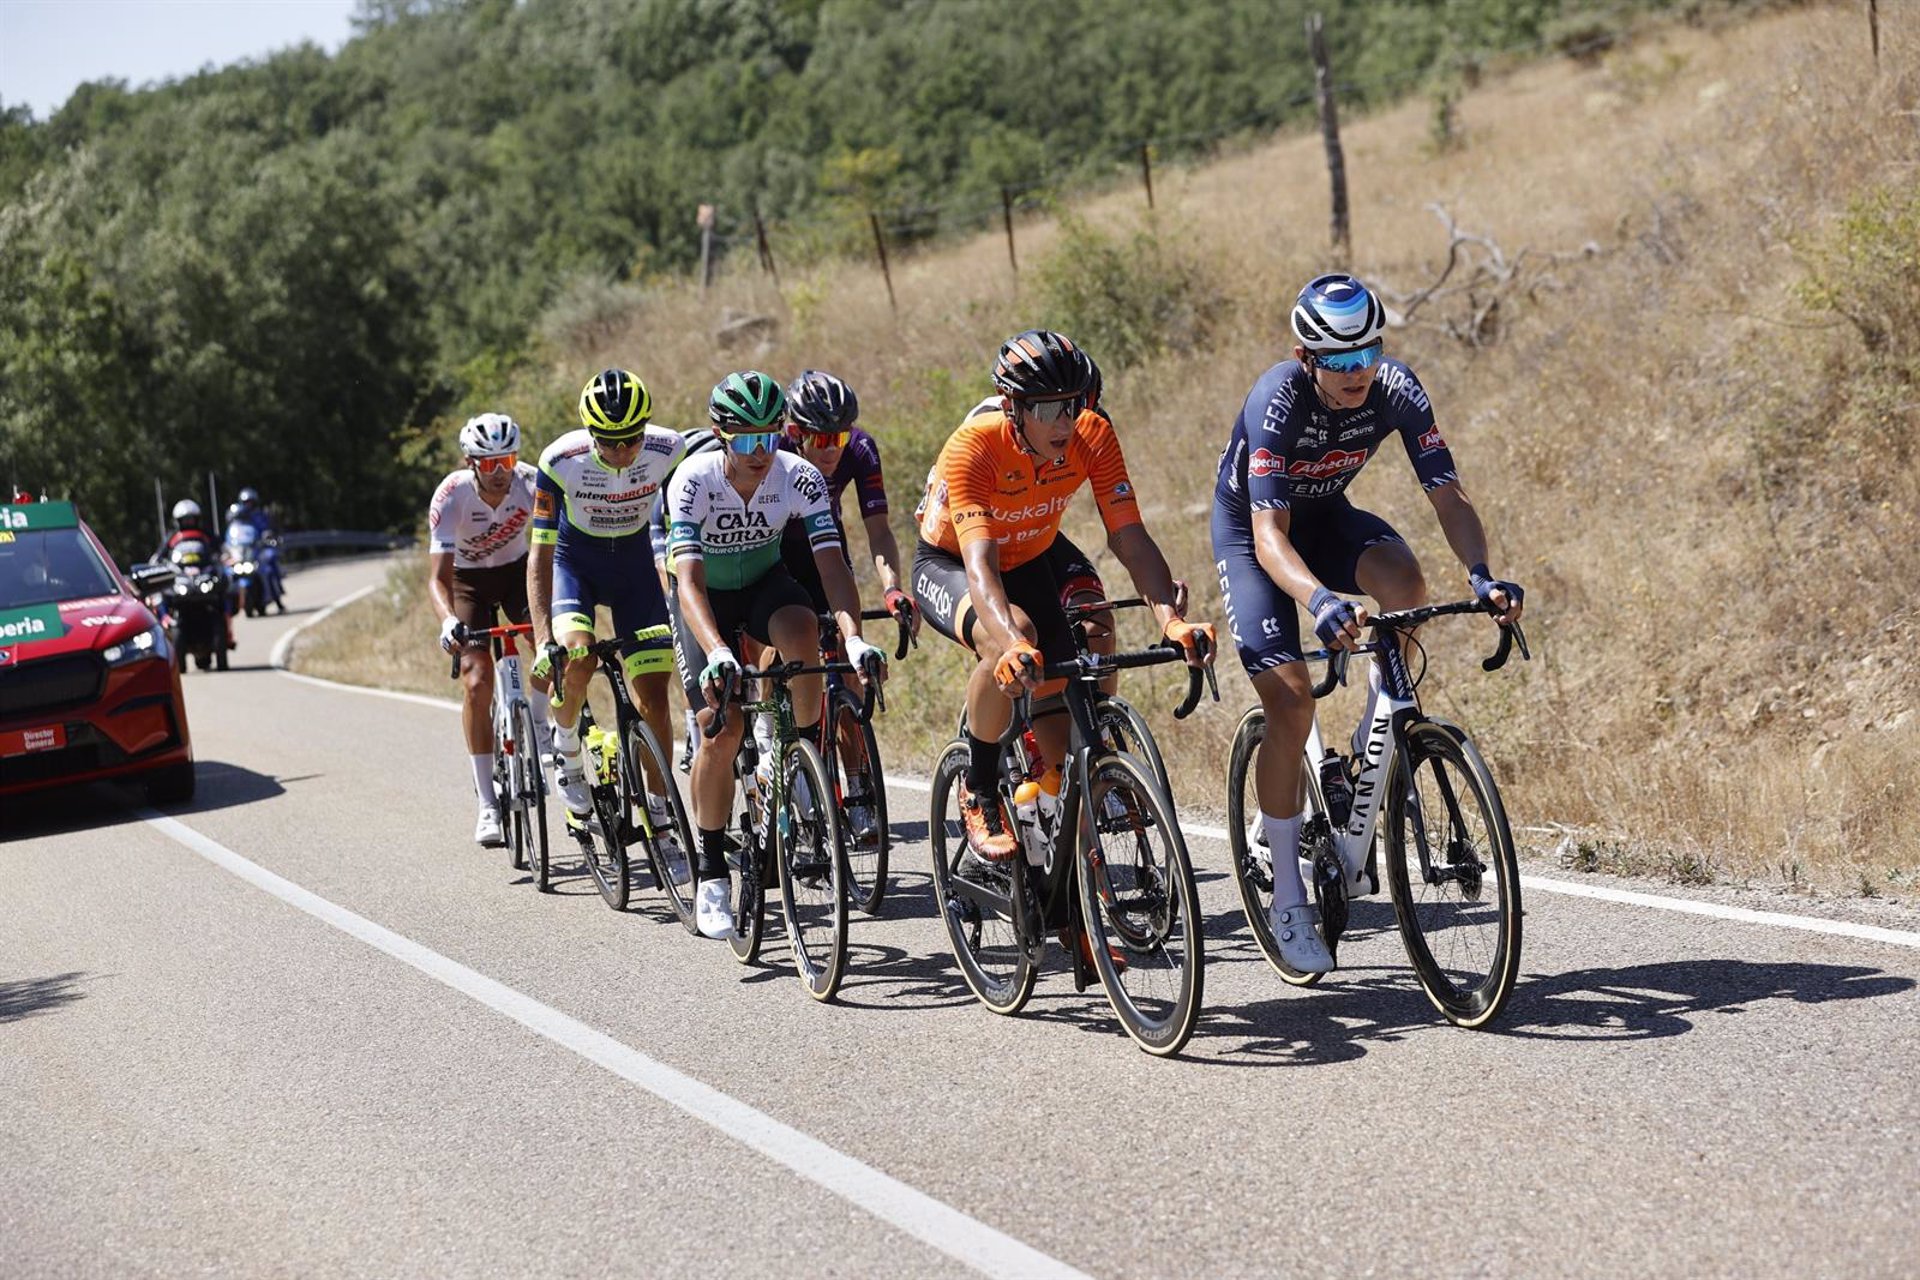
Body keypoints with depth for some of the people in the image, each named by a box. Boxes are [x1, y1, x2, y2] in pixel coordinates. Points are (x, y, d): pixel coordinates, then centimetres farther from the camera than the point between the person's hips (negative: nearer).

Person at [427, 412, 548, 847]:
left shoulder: (531, 483, -27)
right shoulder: (452, 495, -30)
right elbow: (438, 576, -34)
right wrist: (447, 620, -53)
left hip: (517, 570, 1)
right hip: (469, 579, -1)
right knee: (477, 682, -15)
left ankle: (538, 725, 3)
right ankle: (487, 804, -8)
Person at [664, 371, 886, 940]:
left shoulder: (800, 477, -24)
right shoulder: (694, 481, -29)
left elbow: (831, 562, -32)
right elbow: (689, 579, -39)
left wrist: (854, 637, -49)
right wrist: (717, 653, -55)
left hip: (765, 583, 1)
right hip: (706, 596, -1)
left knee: (801, 628, -35)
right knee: (722, 727, -16)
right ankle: (710, 872, 0)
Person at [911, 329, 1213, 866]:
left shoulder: (1093, 436, -24)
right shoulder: (973, 448, -35)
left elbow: (1130, 537, -28)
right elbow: (980, 564, -45)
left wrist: (1171, 618, -45)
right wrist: (1013, 644, -63)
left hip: (1033, 559, 4)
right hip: (948, 565, -4)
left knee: (1058, 724, -11)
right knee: (1009, 644, -37)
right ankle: (979, 793, -16)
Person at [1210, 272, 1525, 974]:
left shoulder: (1397, 390, -22)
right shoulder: (1276, 401, -33)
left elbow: (1448, 496, -23)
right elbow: (1269, 536, -40)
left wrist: (1481, 575, -42)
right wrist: (1320, 602, -58)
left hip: (1327, 516, 4)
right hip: (1249, 528, -3)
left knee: (1402, 579, -31)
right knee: (1292, 703, -15)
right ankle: (1288, 899, -3)